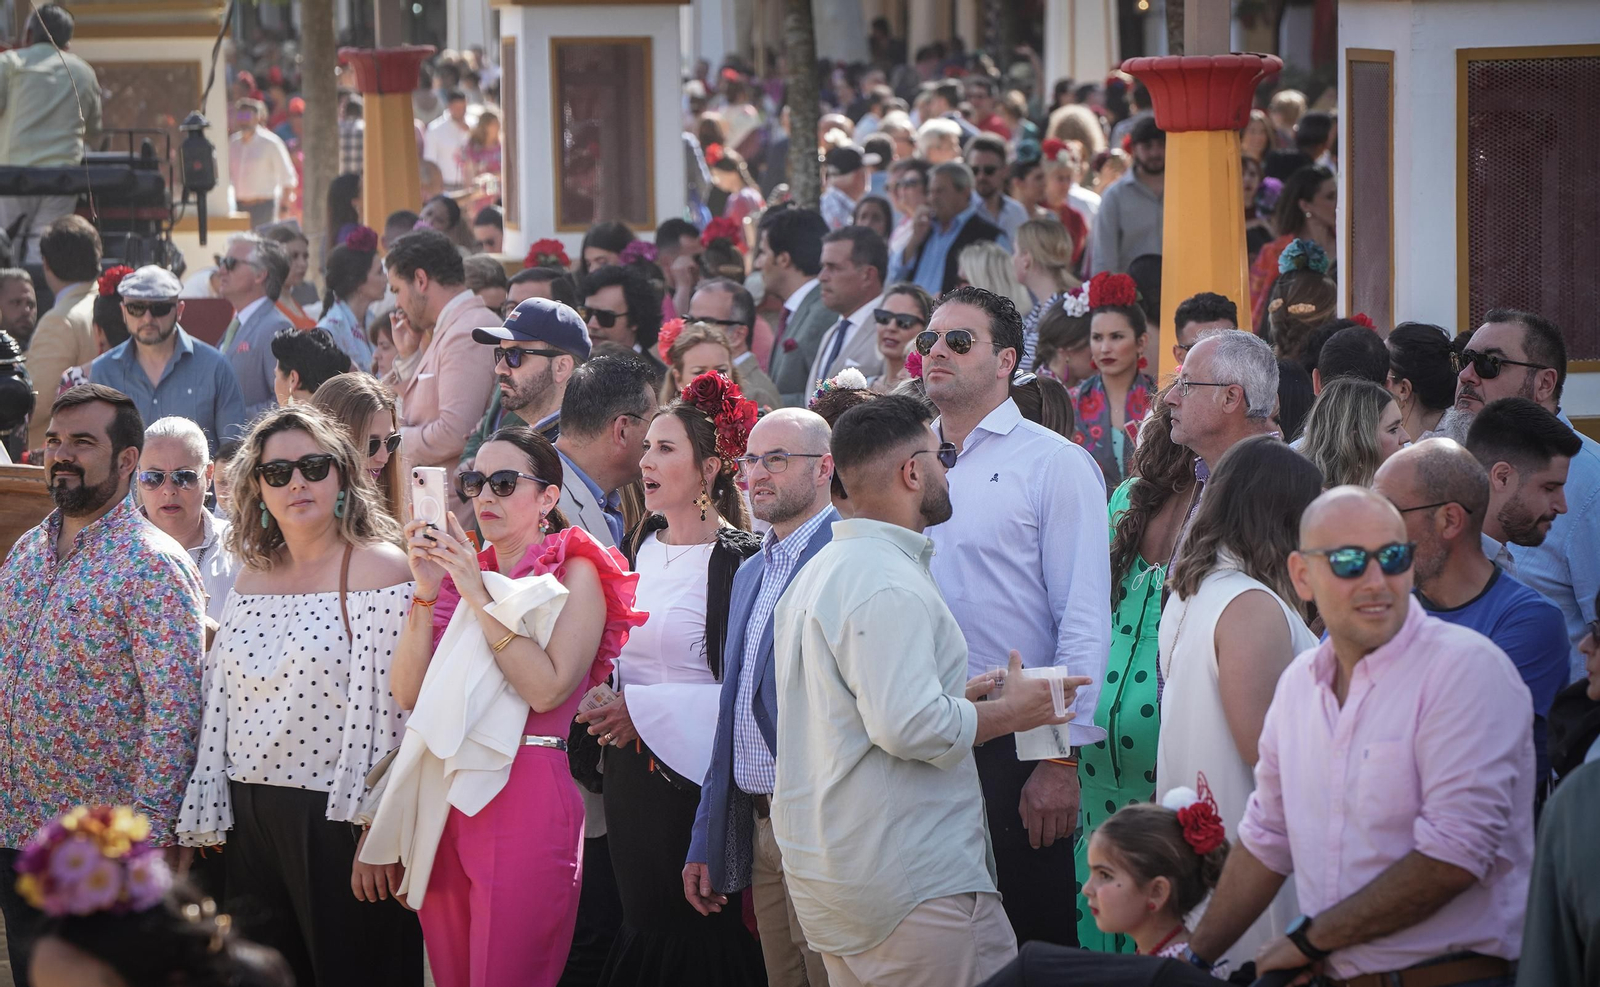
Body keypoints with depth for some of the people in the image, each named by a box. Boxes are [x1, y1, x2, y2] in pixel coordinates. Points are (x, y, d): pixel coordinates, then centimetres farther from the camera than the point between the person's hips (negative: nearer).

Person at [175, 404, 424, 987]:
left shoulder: (379, 570, -8)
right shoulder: (251, 578, 12)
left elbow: (389, 709, -14)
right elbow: (220, 704, 13)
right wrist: (206, 819, 9)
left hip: (336, 819, -6)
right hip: (250, 820, 6)